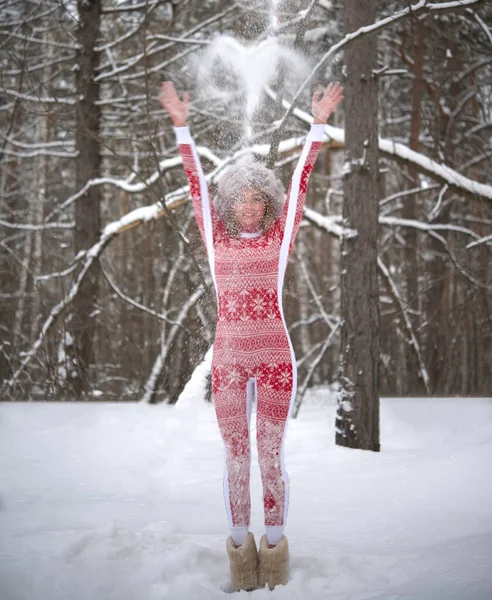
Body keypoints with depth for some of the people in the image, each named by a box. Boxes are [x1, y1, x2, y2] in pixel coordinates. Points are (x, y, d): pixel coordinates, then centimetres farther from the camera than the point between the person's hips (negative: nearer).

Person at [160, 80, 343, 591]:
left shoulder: (279, 237, 4)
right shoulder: (216, 238, 7)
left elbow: (301, 179, 0)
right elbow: (196, 183, 3)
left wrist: (319, 123, -5)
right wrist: (181, 126, -1)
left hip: (275, 357, -1)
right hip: (228, 361, 1)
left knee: (271, 456, 4)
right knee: (235, 458, 6)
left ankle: (275, 547, 16)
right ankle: (240, 548, 18)